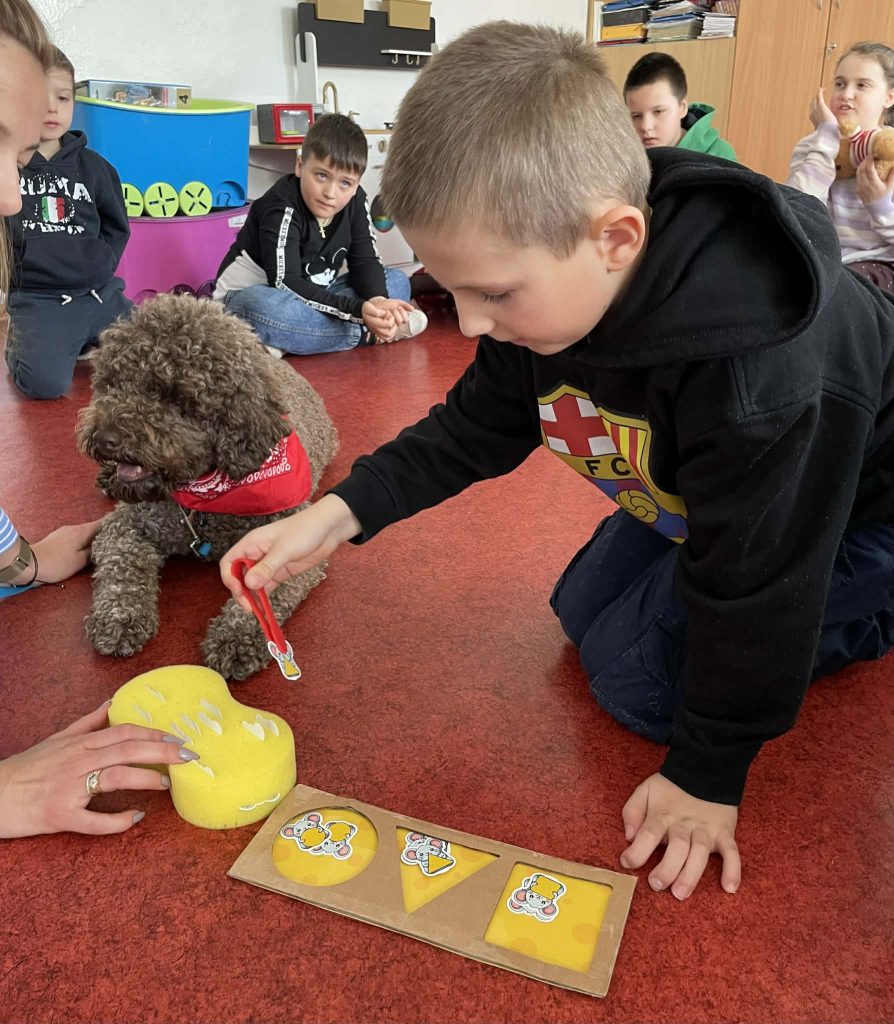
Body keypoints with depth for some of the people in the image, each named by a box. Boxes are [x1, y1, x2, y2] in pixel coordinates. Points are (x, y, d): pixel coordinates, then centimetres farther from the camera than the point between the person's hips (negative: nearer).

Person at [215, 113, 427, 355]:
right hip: (250, 297, -6)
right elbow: (286, 285, -31)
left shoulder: (356, 201, -6)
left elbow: (365, 262, -5)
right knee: (263, 307, -42)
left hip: (313, 297, 6)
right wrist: (357, 310, -40)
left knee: (399, 281, -3)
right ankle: (368, 333, -28)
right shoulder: (281, 207, -24)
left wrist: (378, 301, -30)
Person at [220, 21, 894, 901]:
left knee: (637, 674, -9)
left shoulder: (762, 370, -44)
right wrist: (338, 514, -20)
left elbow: (751, 578, -33)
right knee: (584, 613, 13)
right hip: (696, 493, 7)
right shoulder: (552, 282, -22)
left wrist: (707, 776, -20)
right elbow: (478, 426, -9)